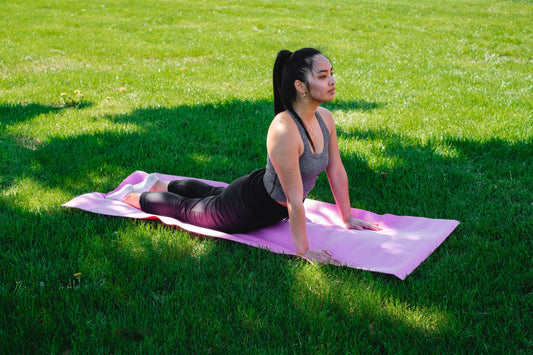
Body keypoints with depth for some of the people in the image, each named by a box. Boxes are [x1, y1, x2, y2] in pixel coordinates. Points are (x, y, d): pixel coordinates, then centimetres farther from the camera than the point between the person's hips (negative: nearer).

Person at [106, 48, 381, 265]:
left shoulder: (325, 119, -14)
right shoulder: (284, 130, -40)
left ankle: (159, 185, 59)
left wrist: (347, 218, 6)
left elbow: (337, 173, -1)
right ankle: (130, 195, 42)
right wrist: (303, 251, -27)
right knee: (185, 208, 17)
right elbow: (295, 198, -34)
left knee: (212, 194, 35)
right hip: (247, 210, -8)